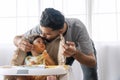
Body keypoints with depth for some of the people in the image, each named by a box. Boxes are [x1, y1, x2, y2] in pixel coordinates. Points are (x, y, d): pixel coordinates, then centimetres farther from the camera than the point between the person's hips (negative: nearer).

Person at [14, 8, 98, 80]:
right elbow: (17, 38, -22)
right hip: (66, 48, 2)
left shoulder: (78, 27, -44)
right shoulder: (43, 28, -36)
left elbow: (93, 62, -40)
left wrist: (75, 53, -61)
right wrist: (19, 42, -47)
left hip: (84, 49, -2)